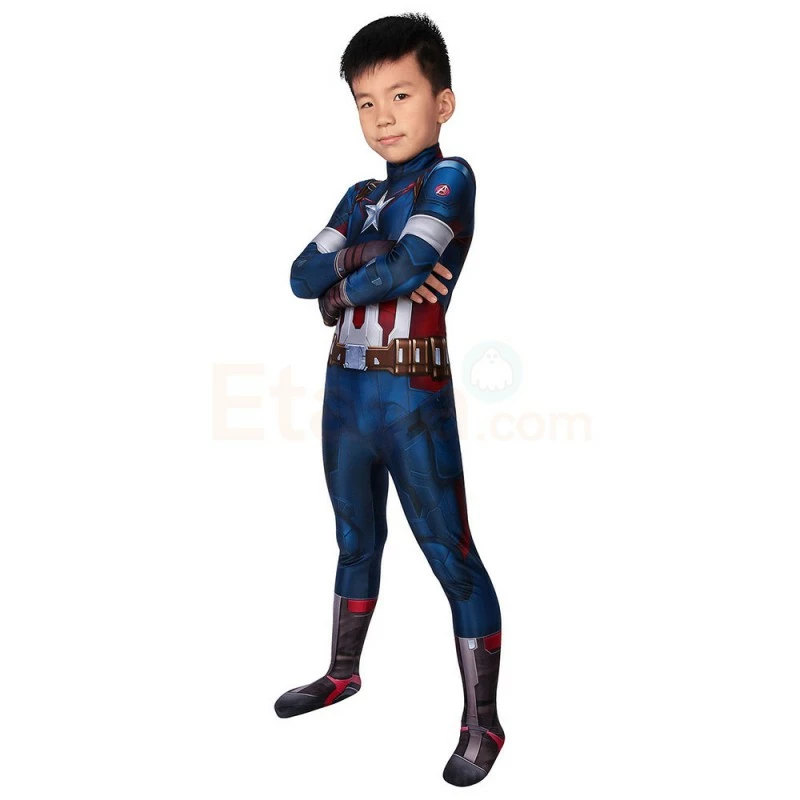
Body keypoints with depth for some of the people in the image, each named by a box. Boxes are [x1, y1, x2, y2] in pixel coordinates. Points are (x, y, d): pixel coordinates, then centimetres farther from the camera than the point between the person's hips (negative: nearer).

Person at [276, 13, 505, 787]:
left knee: (451, 556, 0)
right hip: (345, 391, 7)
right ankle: (342, 672, 41)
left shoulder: (450, 177, -7)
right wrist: (368, 262, -14)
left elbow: (407, 264, -21)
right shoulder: (359, 197, 13)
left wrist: (342, 289, -4)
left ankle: (482, 723, 13)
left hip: (414, 398, -7)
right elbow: (302, 276, 3)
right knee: (356, 542, 21)